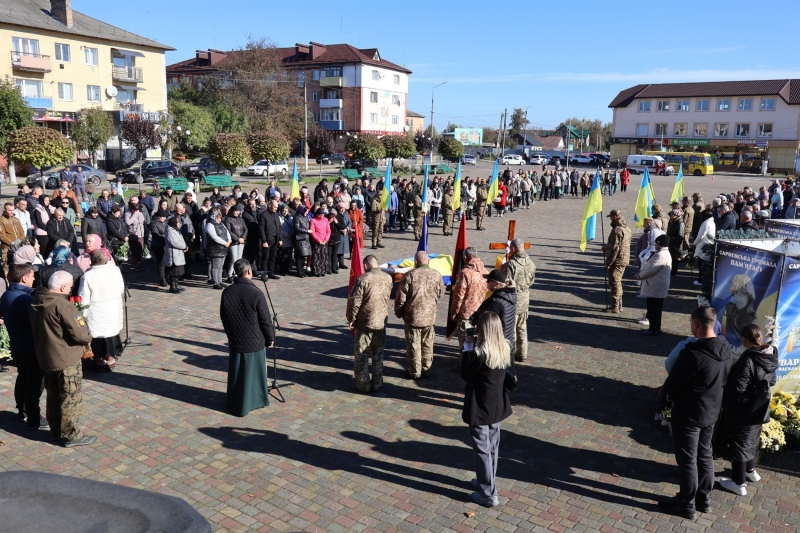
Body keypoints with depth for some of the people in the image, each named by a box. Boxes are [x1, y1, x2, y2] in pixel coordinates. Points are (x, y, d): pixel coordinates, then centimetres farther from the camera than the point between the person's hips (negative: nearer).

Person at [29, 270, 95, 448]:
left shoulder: (35, 304, 4)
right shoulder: (63, 305, -24)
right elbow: (79, 335, -24)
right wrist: (88, 336, -1)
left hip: (46, 358, 9)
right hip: (66, 360, -8)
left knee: (53, 396, 20)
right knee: (70, 399, 4)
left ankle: (56, 431, 33)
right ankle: (71, 436, 13)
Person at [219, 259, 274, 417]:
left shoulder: (227, 292, -5)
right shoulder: (256, 292, -19)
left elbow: (223, 317, 6)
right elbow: (265, 319, -13)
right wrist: (270, 338, 1)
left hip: (234, 340, 4)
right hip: (255, 341, -4)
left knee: (237, 373, 15)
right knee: (254, 373, 12)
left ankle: (235, 404, 25)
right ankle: (256, 401, 26)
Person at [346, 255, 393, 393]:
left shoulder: (362, 279, -17)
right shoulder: (388, 278, 0)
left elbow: (354, 301, -15)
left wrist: (351, 318, -3)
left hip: (364, 323, -5)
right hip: (381, 322, 5)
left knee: (362, 356, 9)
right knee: (378, 355, 16)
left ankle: (363, 385, 15)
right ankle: (376, 384, 22)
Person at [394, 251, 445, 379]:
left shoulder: (410, 275, -13)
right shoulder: (436, 275, -4)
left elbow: (401, 297, -9)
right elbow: (440, 293, 11)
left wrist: (398, 313, 6)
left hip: (412, 317, -3)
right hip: (430, 316, 3)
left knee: (413, 345, 8)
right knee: (427, 345, 16)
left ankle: (415, 372, 15)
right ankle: (426, 370, 25)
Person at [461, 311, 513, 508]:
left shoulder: (479, 353, -25)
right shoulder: (505, 349, -5)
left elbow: (465, 374, -13)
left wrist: (466, 350, -6)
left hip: (480, 408, -7)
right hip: (497, 406, 7)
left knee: (482, 449, 5)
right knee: (493, 447, 21)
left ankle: (488, 494, 14)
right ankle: (487, 482, 38)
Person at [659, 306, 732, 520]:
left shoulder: (693, 353, -30)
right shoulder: (726, 350, -3)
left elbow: (672, 384, -18)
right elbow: (723, 381, 10)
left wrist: (671, 396, 3)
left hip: (689, 413, -8)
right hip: (712, 411, 8)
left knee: (687, 460, 7)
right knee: (705, 455, 22)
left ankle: (686, 505, 21)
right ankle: (704, 498, 37)